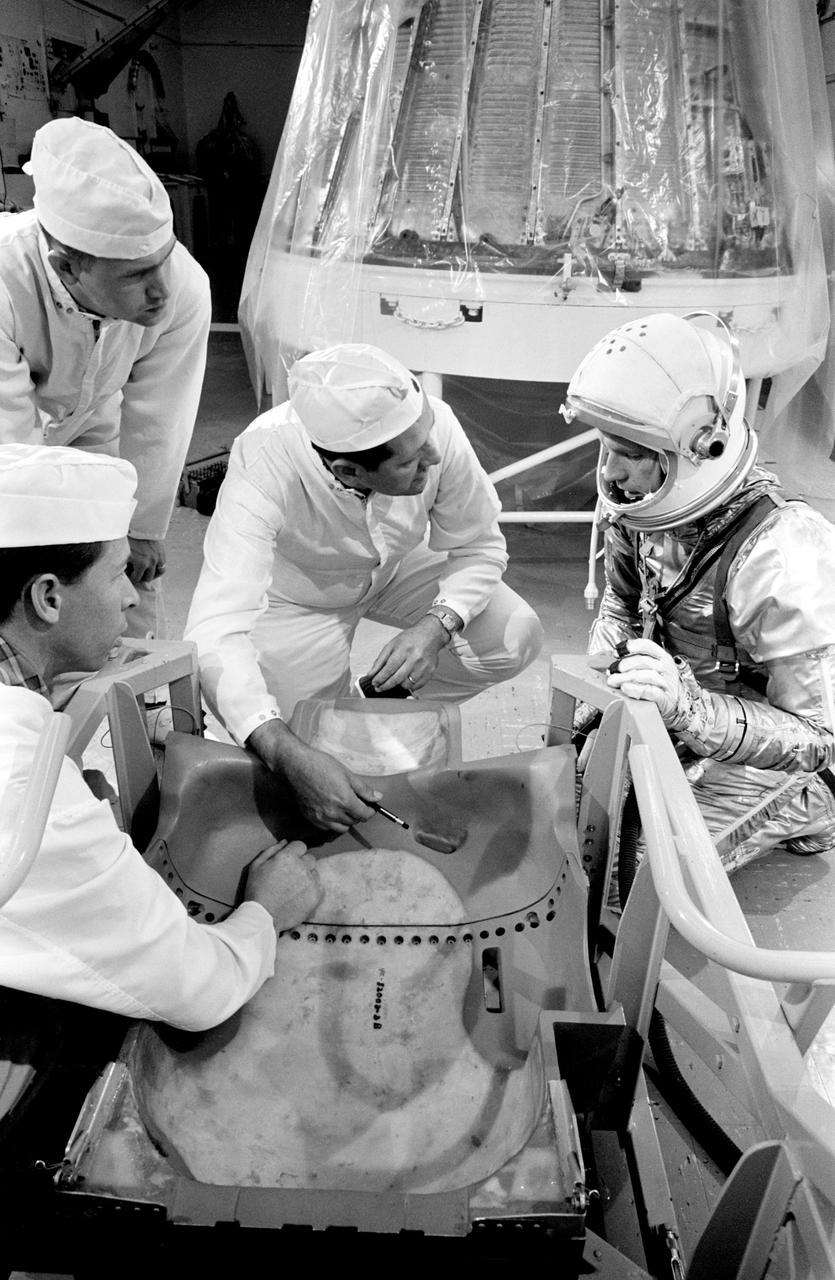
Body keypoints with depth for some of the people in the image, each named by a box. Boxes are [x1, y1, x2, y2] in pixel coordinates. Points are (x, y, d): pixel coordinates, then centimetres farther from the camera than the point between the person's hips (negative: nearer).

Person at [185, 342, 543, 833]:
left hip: (400, 565, 3)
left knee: (517, 637, -15)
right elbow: (217, 630, -46)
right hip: (299, 591, -2)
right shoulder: (262, 465, -40)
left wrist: (436, 627, -33)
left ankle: (388, 701, 8)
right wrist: (290, 756, -57)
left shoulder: (435, 422, -32)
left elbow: (479, 546, -15)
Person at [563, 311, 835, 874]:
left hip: (756, 759, -6)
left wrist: (688, 706, -44)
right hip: (678, 725, 7)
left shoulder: (780, 561, -35)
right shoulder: (647, 505, -13)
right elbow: (620, 606, 6)